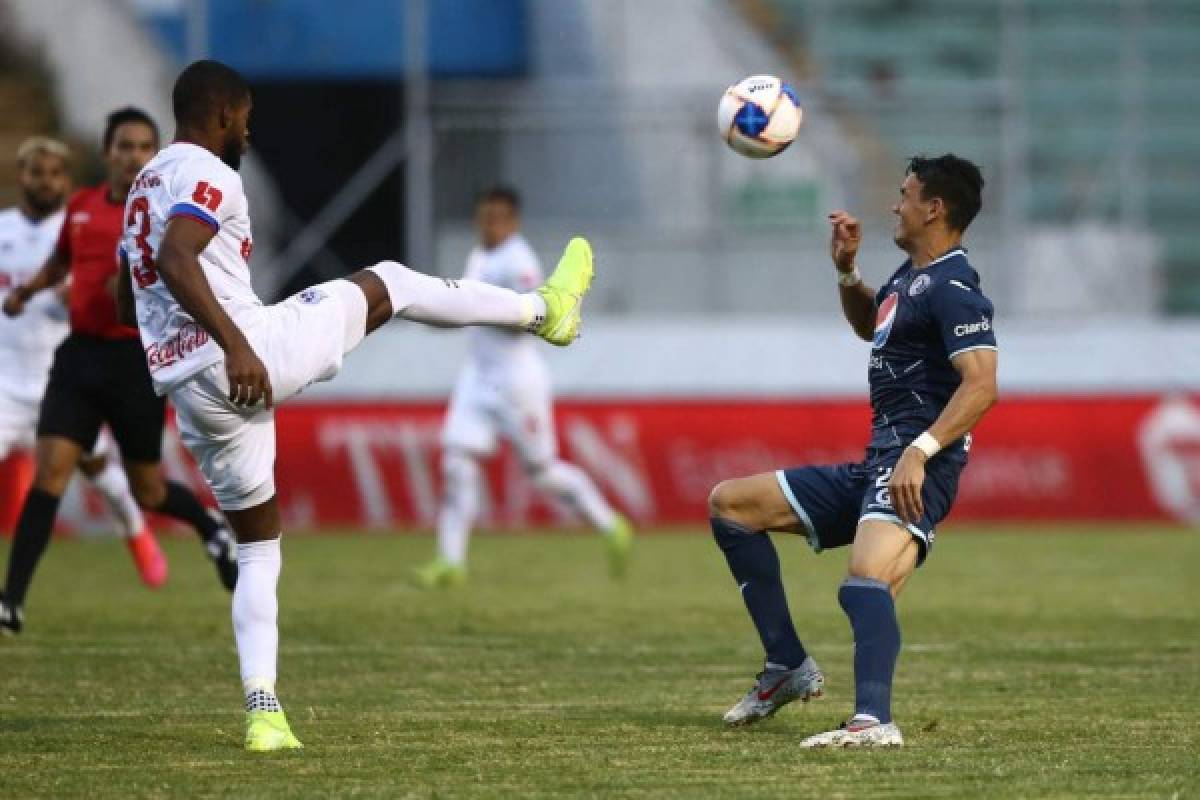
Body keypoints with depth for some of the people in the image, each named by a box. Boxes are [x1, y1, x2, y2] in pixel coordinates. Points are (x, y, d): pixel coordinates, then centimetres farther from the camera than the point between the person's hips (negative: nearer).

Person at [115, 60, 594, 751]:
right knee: (386, 283, 11)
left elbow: (129, 304, 28)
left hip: (188, 393, 9)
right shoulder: (207, 175, -6)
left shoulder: (145, 186, 21)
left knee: (258, 548, 15)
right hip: (246, 357, -9)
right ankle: (543, 308, 24)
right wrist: (234, 343, -30)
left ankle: (264, 713, 5)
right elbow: (176, 261, -24)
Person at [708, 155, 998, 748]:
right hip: (870, 468, 11)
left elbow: (981, 384, -24)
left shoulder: (952, 288, -11)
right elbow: (870, 325, 41)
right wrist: (846, 268, 21)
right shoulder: (911, 275, 19)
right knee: (728, 504, 14)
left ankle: (874, 721, -55)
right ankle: (788, 667, 8)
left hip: (915, 472, -11)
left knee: (867, 582, -37)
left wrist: (919, 451, -35)